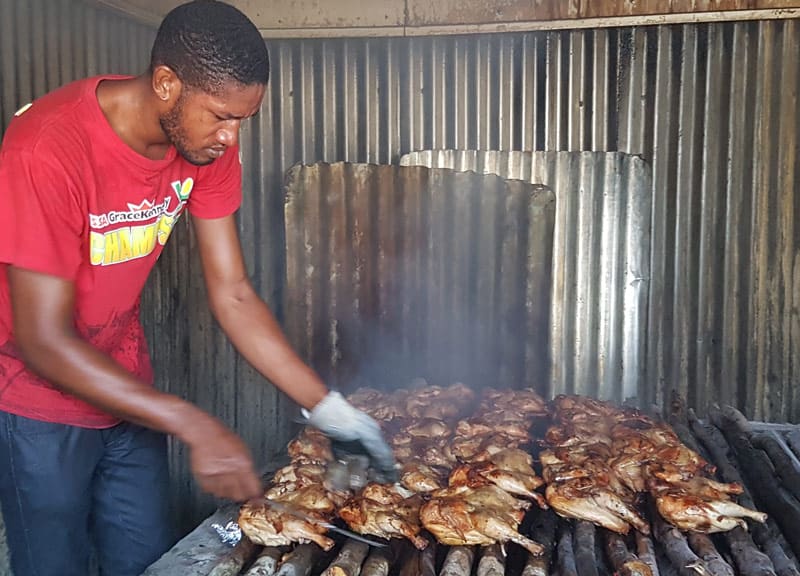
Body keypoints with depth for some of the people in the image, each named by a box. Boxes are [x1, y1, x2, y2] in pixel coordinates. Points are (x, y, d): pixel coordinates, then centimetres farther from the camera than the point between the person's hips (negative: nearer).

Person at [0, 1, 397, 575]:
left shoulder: (209, 143, -11)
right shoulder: (49, 147, -29)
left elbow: (233, 295, -8)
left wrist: (327, 406, -12)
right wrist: (196, 426, -30)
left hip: (124, 385, 5)